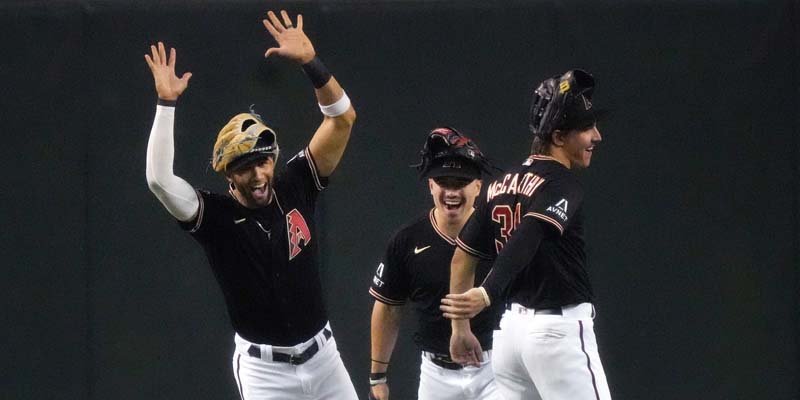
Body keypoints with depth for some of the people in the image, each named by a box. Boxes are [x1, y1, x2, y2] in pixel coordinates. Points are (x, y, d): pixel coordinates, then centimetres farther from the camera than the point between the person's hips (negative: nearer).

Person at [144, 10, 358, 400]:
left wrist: (309, 61, -22)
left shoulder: (294, 188, -4)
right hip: (263, 368, -4)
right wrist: (166, 103, -32)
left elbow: (342, 118, -8)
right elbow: (159, 179, -29)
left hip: (322, 354, 4)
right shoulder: (214, 215, -12)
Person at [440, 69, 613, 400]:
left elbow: (463, 257, 14)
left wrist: (460, 328, 20)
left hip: (510, 329, 8)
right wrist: (485, 296, -42)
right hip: (559, 331, -8)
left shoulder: (501, 184, 12)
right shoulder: (562, 186, -13)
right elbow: (525, 240, -29)